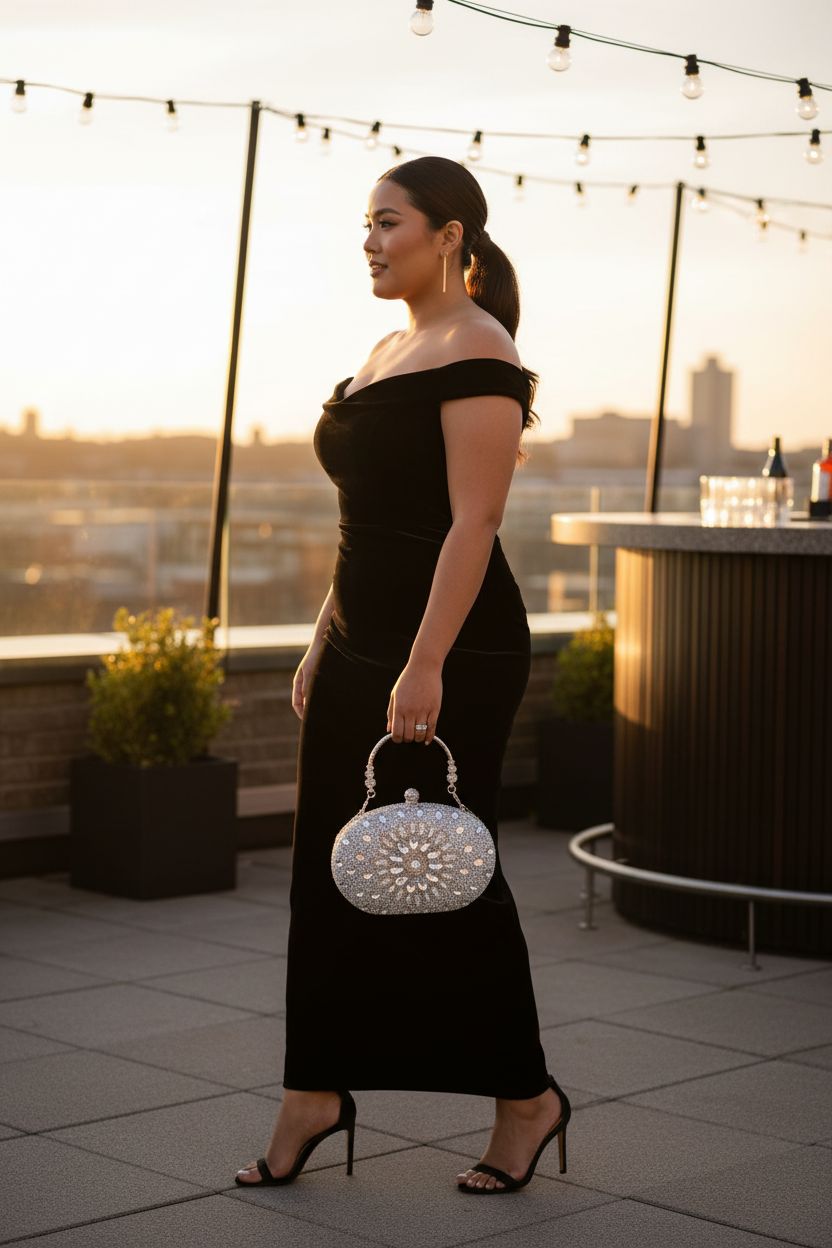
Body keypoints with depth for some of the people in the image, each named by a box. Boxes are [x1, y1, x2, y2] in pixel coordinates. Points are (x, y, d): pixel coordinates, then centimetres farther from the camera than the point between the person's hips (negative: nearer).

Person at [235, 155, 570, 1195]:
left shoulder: (476, 355, -12)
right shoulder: (389, 351, 16)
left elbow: (471, 524, -19)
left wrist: (426, 668, -24)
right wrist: (326, 641, 17)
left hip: (450, 651, -9)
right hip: (359, 644, 9)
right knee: (330, 870, 9)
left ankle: (526, 1097, 16)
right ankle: (315, 1094, 18)